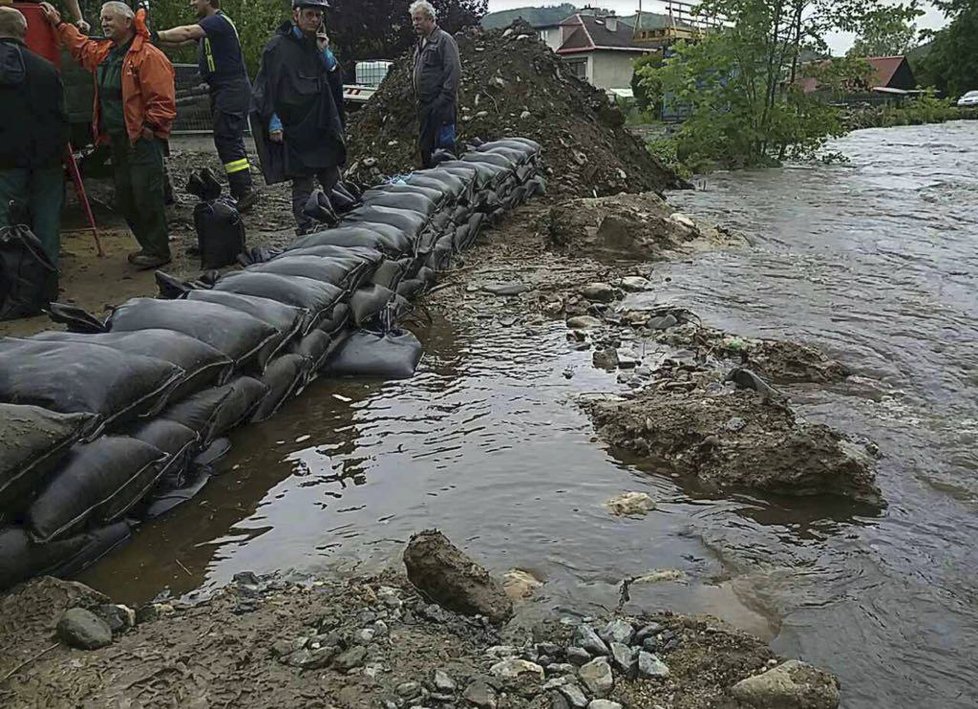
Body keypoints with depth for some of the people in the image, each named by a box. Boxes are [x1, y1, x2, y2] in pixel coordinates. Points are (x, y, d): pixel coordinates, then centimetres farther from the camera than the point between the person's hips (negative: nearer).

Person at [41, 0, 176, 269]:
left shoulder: (148, 56, -11)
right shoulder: (103, 53, 17)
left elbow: (163, 100, -17)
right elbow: (80, 46, 40)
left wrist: (150, 127, -18)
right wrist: (59, 24, 42)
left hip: (143, 139, -9)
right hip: (118, 139, 10)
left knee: (146, 196, -8)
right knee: (125, 199, 12)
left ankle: (158, 251, 0)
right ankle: (149, 246, 22)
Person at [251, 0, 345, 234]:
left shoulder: (319, 45, 16)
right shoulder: (278, 46, -4)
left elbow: (336, 82, 11)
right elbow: (265, 88, -8)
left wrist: (325, 53, -2)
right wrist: (273, 121, -17)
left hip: (323, 127, 6)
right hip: (295, 129, -6)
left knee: (332, 181, 10)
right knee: (303, 184, -2)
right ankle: (306, 230, 5)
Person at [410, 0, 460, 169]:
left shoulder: (444, 40, -9)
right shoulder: (421, 42, 18)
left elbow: (454, 72, -17)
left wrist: (444, 101, -20)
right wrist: (419, 99, 17)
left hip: (441, 106, -9)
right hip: (425, 105, 9)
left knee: (444, 146, -5)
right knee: (425, 148, 14)